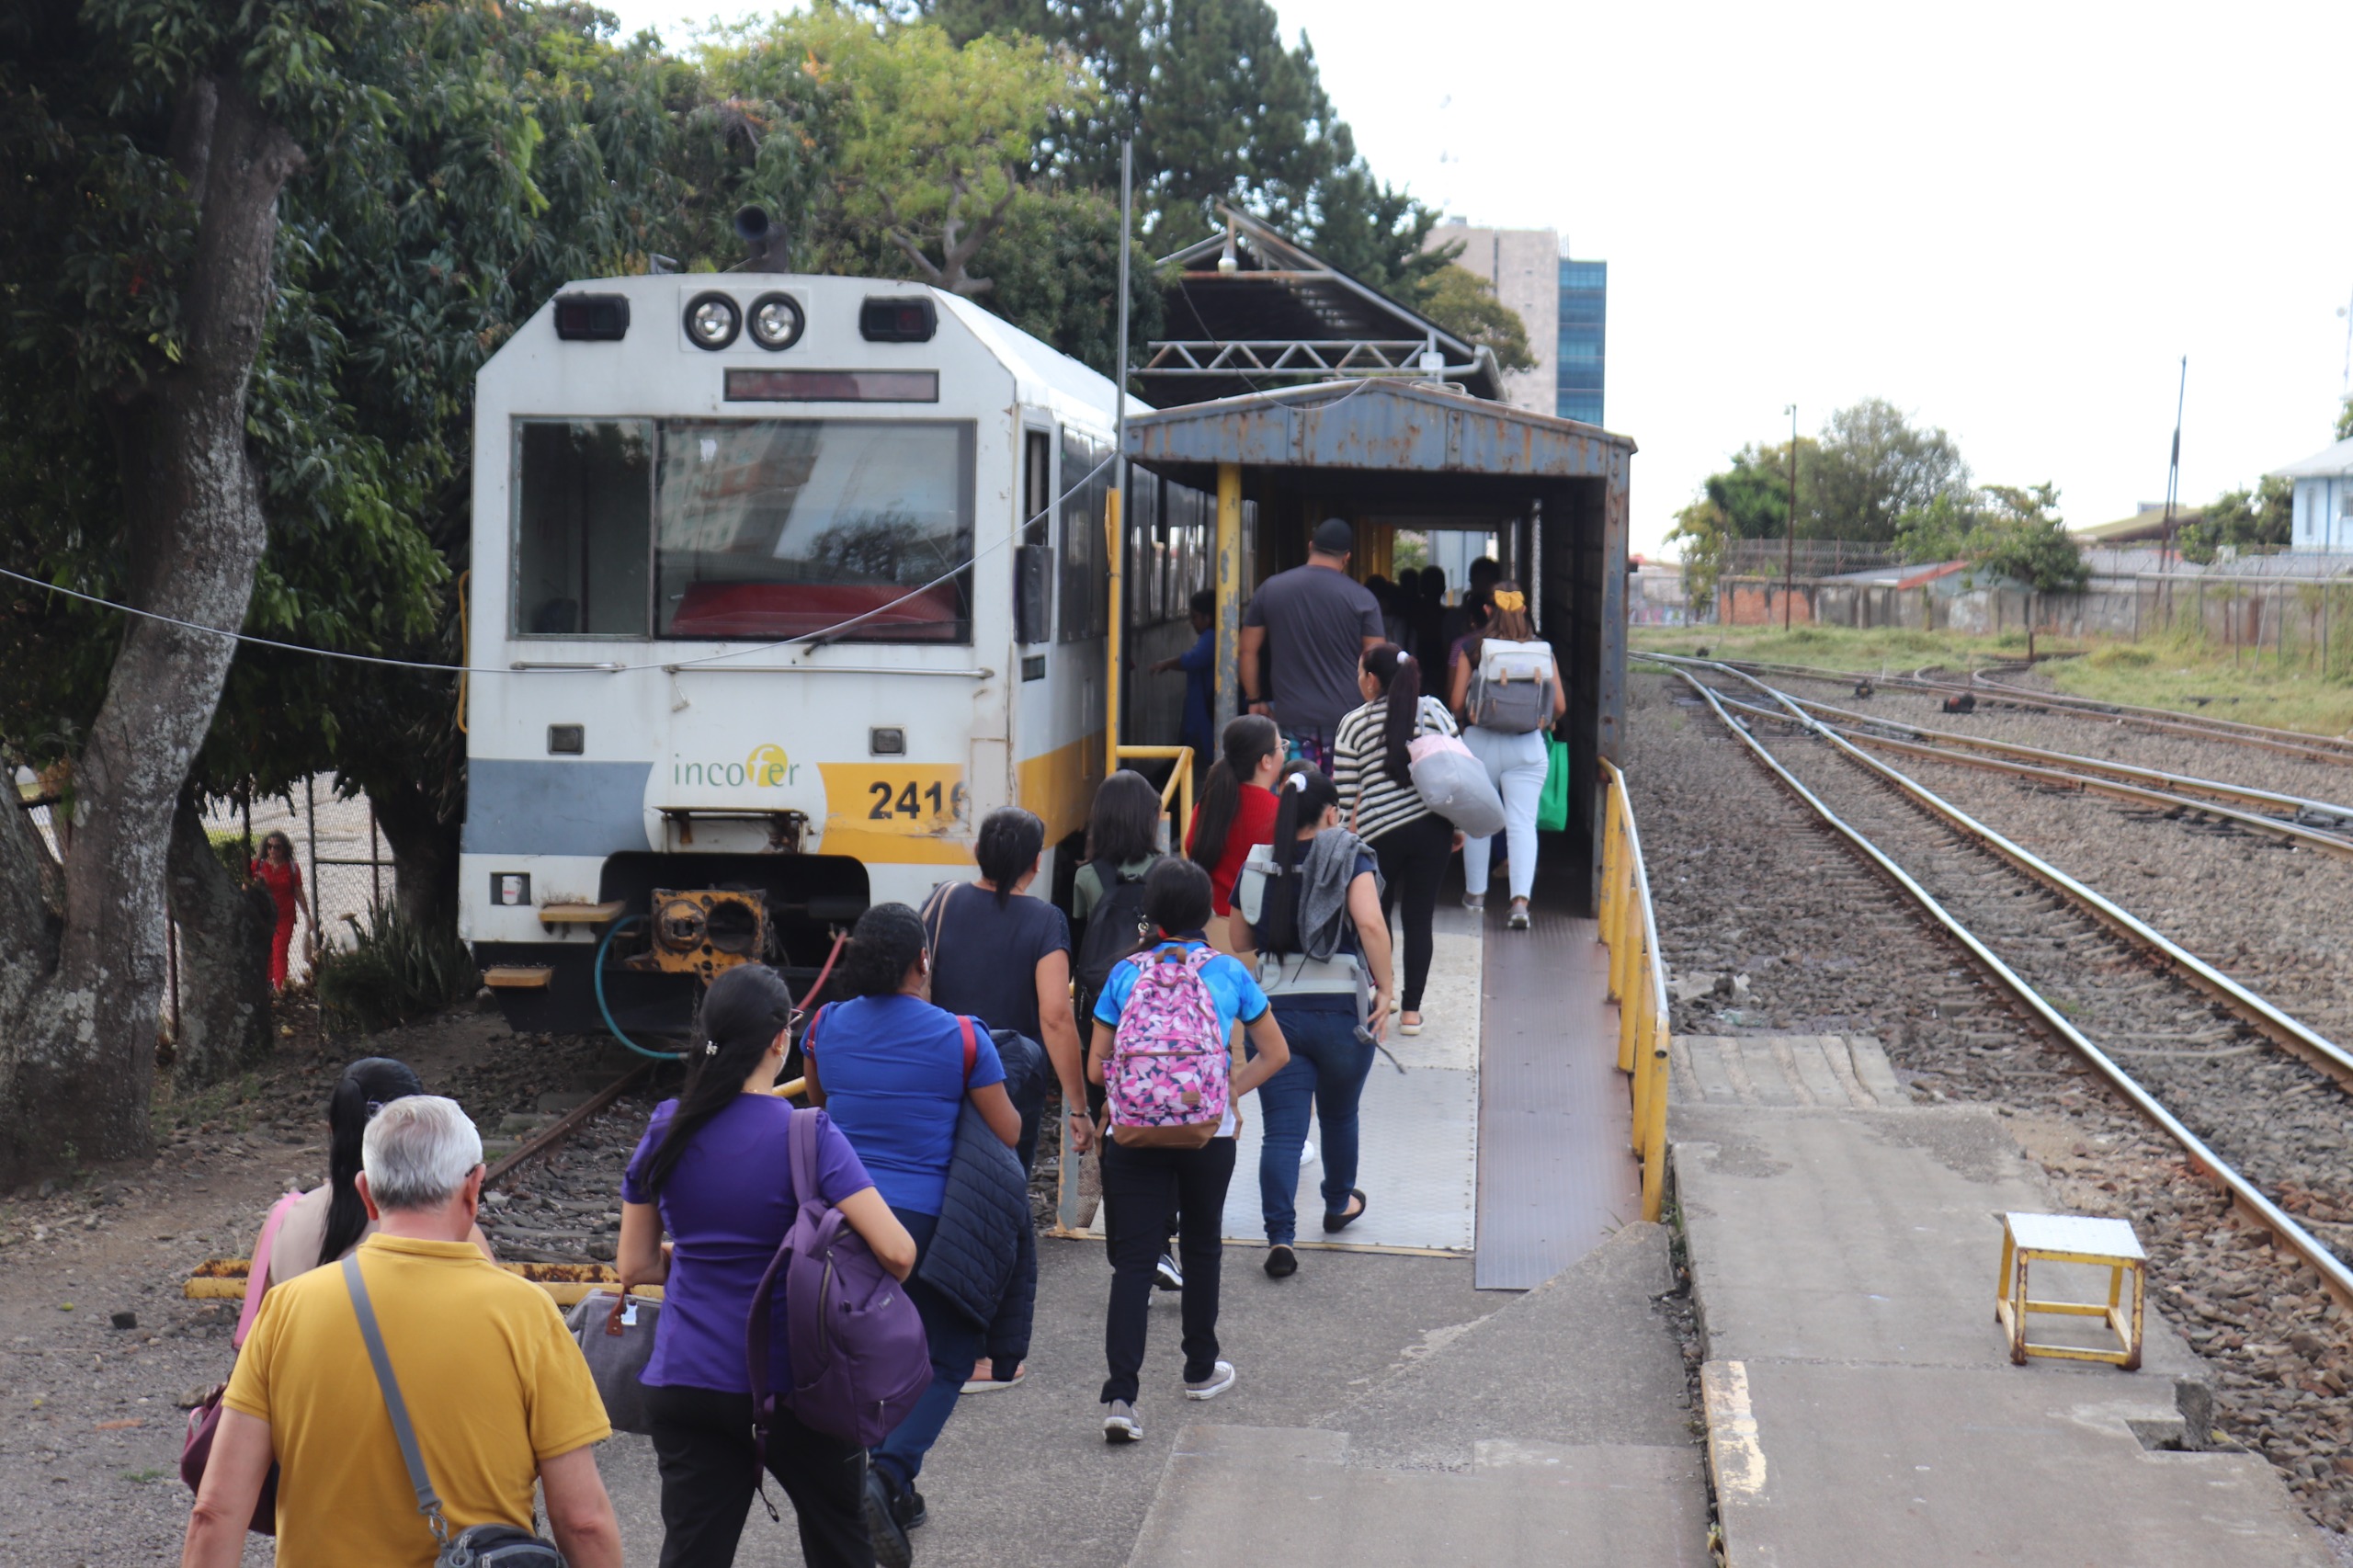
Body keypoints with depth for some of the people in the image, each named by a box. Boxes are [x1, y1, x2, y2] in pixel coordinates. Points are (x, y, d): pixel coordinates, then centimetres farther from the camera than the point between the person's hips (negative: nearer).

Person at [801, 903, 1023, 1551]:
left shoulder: (824, 1028, 2)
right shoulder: (961, 1039, -9)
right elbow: (1008, 1133, -1)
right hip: (927, 1222, -4)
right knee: (946, 1359, 9)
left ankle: (892, 1492, 25)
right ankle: (889, 1474, -13)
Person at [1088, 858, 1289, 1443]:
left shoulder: (1126, 974, 0)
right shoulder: (1229, 974, 2)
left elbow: (1096, 1069, 3)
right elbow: (1275, 1053, 8)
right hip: (1209, 1134, 1)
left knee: (1134, 1260, -2)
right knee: (1201, 1248, 21)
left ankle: (1121, 1395, -15)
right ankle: (1201, 1369, 36)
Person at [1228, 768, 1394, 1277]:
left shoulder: (1257, 866, 6)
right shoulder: (1349, 858, -5)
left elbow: (1240, 943, 16)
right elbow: (1370, 922, -20)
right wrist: (1386, 988, -13)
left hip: (1274, 1010, 1)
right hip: (1342, 1010, -1)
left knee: (1282, 1129, 0)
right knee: (1339, 1114, 22)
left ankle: (1280, 1237, -12)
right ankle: (1339, 1203, 43)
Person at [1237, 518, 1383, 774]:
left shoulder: (1270, 590, 5)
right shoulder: (1361, 599, -3)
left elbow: (1247, 650, 9)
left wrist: (1255, 700, 18)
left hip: (1290, 717, 2)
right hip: (1345, 716, -2)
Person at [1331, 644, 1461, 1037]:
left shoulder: (1354, 724, 0)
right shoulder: (1434, 710, 6)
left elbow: (1345, 794, -1)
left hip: (1381, 831, -2)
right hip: (1434, 827, 2)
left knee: (1375, 914, 17)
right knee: (1419, 917, 6)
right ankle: (1411, 1010, 8)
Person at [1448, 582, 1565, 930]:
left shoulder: (1472, 647, -3)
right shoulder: (1542, 649, 0)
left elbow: (1456, 702, -4)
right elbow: (1560, 706, 1)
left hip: (1480, 741, 0)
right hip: (1527, 746, 0)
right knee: (1523, 822, -3)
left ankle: (1475, 892, 25)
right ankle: (1521, 898, -17)